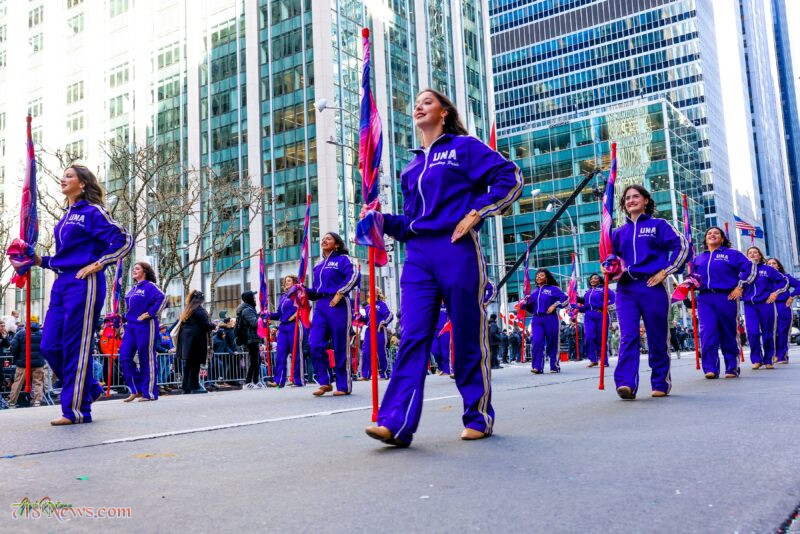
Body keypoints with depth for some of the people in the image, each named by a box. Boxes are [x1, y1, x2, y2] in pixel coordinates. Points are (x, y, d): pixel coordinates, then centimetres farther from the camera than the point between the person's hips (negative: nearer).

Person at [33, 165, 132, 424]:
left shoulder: (92, 212, -4)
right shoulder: (65, 218, 20)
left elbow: (124, 241, -11)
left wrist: (97, 265, -14)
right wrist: (40, 261, 11)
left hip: (84, 284, -8)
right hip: (61, 285, 8)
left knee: (76, 347, -5)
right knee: (50, 346, 3)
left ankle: (77, 409, 3)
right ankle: (89, 389, 20)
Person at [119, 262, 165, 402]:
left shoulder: (149, 286, -6)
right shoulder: (133, 289, 18)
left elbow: (162, 298, -22)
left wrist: (150, 313, -20)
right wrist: (127, 318, 19)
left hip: (145, 327, -8)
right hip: (131, 326, 8)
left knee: (147, 359, -3)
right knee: (124, 358, 1)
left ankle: (149, 393, 4)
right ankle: (136, 389, 10)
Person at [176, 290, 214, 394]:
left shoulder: (186, 309, 18)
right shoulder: (199, 309, -7)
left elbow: (180, 322, 18)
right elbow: (206, 324, -13)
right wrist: (213, 325, 6)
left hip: (185, 338, 8)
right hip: (196, 338, -8)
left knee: (187, 364, 10)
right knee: (195, 363, -4)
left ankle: (186, 387, 12)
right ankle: (194, 386, -3)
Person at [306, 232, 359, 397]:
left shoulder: (342, 259, 2)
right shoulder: (318, 265, 21)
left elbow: (353, 276, -15)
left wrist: (339, 293, -20)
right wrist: (306, 292, 3)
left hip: (337, 305, -6)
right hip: (320, 306, 6)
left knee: (340, 347, -2)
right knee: (316, 345, -6)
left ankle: (344, 386, 5)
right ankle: (324, 383, 2)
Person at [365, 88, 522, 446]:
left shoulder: (463, 146, 6)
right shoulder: (411, 166, 21)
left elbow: (510, 178, -2)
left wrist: (477, 213, -10)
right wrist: (383, 220, 4)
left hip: (456, 249, -5)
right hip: (418, 255, 5)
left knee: (468, 337, 2)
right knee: (412, 337, -7)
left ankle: (479, 418, 15)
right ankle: (396, 424, -13)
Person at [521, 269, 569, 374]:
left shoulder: (553, 289, 3)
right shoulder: (534, 291, 16)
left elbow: (566, 299, -3)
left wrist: (555, 305, -13)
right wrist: (526, 304, 3)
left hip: (550, 319, -3)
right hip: (536, 320, 3)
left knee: (552, 343, 3)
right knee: (536, 342, -11)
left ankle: (555, 366, 14)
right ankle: (537, 367, -13)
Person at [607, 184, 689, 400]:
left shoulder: (658, 225, 6)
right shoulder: (619, 232, 16)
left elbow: (682, 246, 0)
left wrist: (665, 271, -6)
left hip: (652, 287, -2)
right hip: (626, 288, 3)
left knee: (657, 337, 4)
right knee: (628, 336, -11)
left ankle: (661, 384, 15)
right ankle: (626, 384, -20)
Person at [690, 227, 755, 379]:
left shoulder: (731, 254, 9)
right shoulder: (698, 258, 20)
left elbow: (749, 268, 0)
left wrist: (739, 286, -7)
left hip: (726, 297, -2)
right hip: (705, 299, 2)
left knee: (728, 334, 3)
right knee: (707, 332, -12)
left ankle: (732, 368, 13)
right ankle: (710, 369, -14)